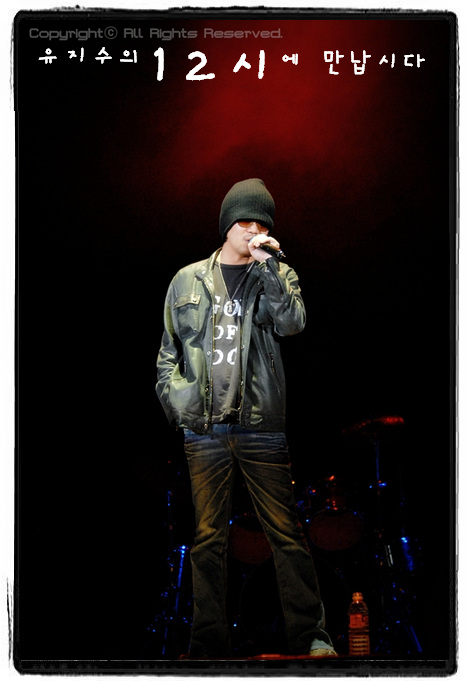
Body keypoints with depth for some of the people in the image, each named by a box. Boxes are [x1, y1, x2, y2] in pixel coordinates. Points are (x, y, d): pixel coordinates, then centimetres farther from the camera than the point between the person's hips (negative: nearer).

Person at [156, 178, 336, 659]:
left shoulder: (276, 275, 9)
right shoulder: (189, 280, 12)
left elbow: (292, 322, -10)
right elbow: (168, 352, 15)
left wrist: (267, 266, -15)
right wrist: (176, 397, 1)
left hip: (261, 426, -1)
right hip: (204, 430, 1)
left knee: (286, 532, -1)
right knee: (208, 539, 5)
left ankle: (310, 636, 9)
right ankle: (209, 645, 14)